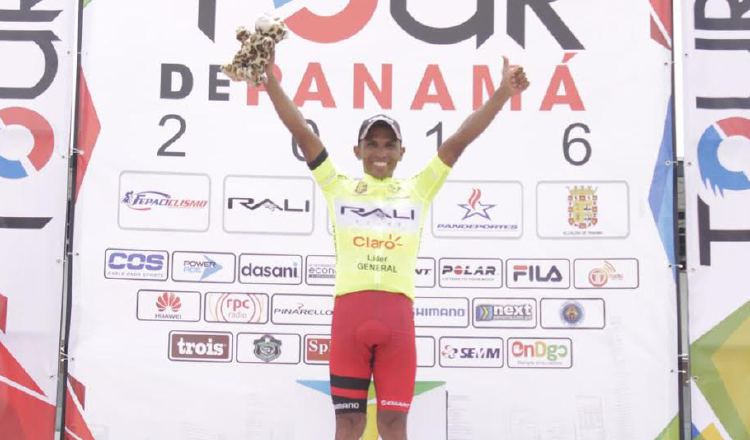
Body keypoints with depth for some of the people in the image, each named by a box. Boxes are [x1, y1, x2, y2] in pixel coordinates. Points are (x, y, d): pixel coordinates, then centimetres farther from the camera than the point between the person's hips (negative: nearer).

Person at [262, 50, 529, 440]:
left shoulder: (416, 191, 16)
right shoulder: (338, 187, 15)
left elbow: (458, 141, 10)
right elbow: (302, 133, 10)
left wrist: (503, 91, 4)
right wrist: (269, 79, 3)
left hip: (396, 313, 0)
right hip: (349, 310, 0)